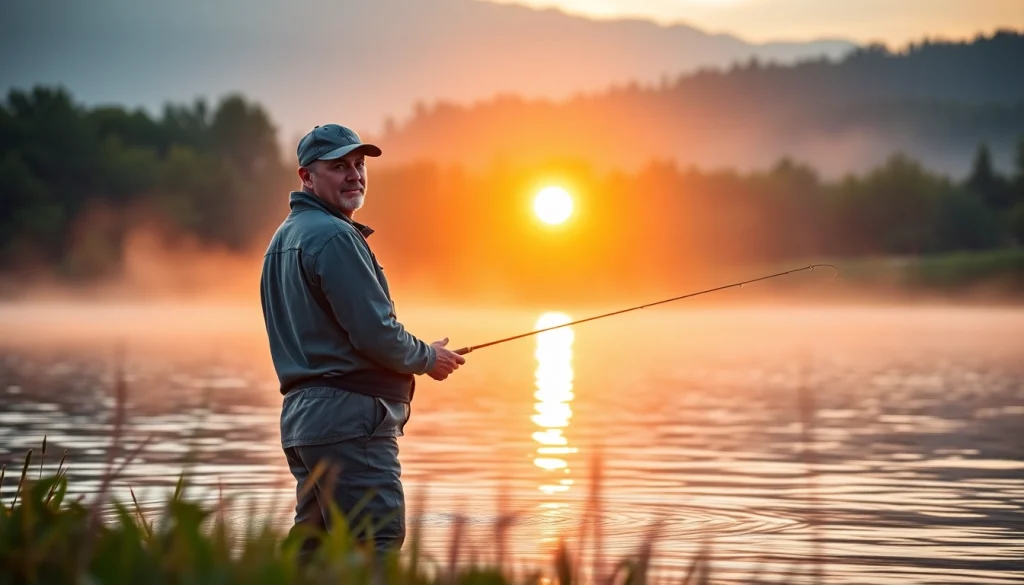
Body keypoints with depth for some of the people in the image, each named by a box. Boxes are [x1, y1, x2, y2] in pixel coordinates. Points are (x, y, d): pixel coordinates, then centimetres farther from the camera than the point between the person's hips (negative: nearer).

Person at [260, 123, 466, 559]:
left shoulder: (284, 238, 19)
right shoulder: (333, 236, -12)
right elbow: (374, 332, -18)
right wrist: (427, 358, 0)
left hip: (300, 413, 10)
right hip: (349, 416, -10)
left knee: (312, 550, 11)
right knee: (376, 544, -13)